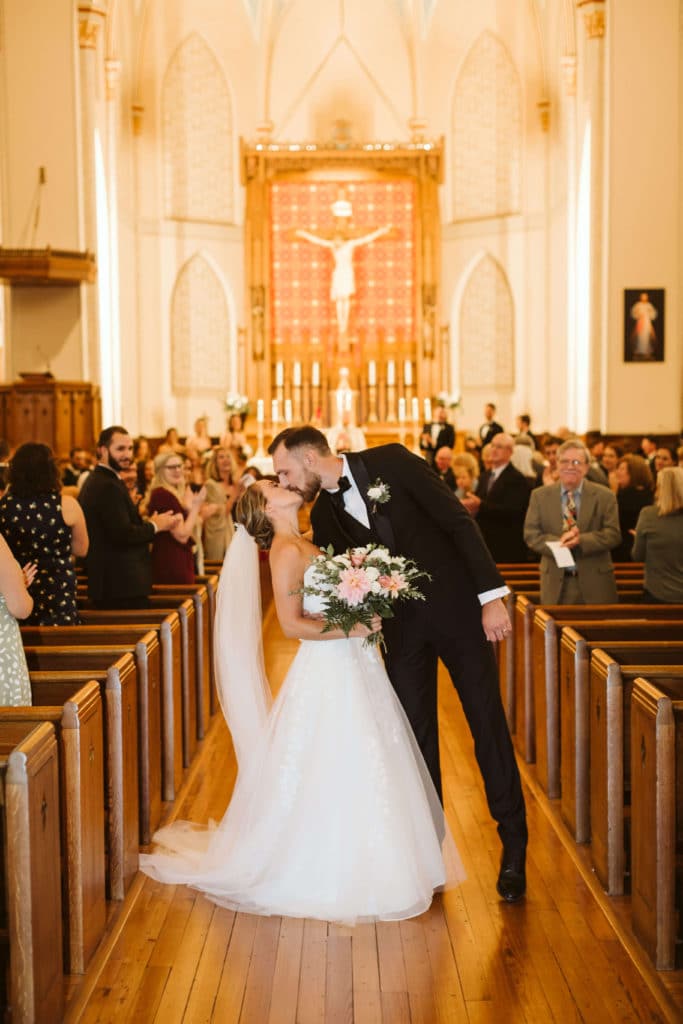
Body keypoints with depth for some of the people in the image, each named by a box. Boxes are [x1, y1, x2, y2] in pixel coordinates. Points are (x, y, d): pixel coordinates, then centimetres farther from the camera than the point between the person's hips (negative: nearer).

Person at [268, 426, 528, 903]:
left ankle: (514, 848, 14)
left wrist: (492, 594, -17)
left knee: (489, 725, 2)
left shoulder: (391, 461, -11)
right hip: (402, 624, 4)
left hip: (457, 606, -4)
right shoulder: (324, 515, 3)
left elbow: (458, 521, -12)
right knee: (417, 736, 6)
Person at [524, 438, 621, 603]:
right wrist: (558, 542, -18)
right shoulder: (540, 496, 7)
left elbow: (612, 534, -4)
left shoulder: (604, 496, 3)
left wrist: (581, 540, -21)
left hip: (595, 583, 0)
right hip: (555, 583, 0)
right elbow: (531, 534, 1)